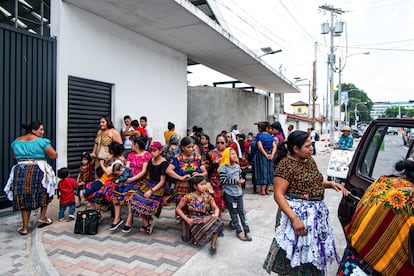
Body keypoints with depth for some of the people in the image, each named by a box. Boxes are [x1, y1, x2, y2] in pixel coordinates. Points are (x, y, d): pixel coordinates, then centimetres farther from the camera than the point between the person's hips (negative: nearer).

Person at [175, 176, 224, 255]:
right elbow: (178, 209, 1)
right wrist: (187, 219, -10)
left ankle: (213, 245, -22)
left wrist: (216, 215, -18)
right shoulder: (188, 197, -6)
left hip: (206, 219, 3)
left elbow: (216, 208, 5)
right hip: (194, 222, -3)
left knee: (216, 221, -29)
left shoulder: (207, 196, 4)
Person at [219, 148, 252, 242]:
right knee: (234, 213, 7)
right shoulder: (224, 167, -13)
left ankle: (247, 230, 15)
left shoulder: (237, 166, 7)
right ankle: (239, 231, 18)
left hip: (239, 193, 5)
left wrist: (241, 181, 0)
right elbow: (222, 180, -19)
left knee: (242, 211, 8)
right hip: (229, 194, -5)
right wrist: (235, 181, -19)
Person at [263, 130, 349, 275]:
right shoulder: (286, 164, -19)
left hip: (317, 213, 8)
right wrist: (294, 218, -29)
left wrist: (331, 184, 3)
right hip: (298, 214, -8)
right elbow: (278, 195, -22)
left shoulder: (309, 160, 6)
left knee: (313, 251, 20)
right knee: (296, 254, 7)